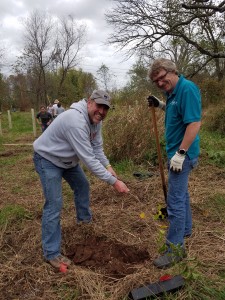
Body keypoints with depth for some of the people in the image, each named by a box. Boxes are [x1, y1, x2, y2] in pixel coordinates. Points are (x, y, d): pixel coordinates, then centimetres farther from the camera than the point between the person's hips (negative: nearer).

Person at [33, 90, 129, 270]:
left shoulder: (96, 120, -7)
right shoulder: (76, 121, -38)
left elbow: (97, 148, -1)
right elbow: (88, 159, -38)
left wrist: (108, 166, -19)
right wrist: (113, 181, -35)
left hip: (68, 159, 10)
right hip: (48, 159, -9)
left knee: (82, 186, 22)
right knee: (54, 204, -11)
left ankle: (84, 218, 48)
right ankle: (52, 253, 3)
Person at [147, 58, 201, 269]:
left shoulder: (187, 89, -18)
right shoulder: (173, 92, 10)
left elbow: (195, 123, -24)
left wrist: (181, 153, -25)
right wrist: (161, 105, 7)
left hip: (182, 154, -10)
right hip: (176, 151, 10)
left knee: (175, 200, -5)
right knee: (180, 193, 22)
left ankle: (175, 248, 8)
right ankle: (185, 230, 41)